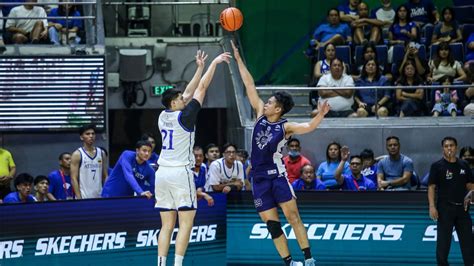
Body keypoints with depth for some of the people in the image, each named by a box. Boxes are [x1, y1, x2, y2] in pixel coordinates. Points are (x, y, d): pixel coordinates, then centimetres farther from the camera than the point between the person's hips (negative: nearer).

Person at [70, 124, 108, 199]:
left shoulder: (101, 153, 11)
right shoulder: (77, 155, -4)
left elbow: (105, 177, 14)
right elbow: (74, 179, -8)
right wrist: (79, 198, -15)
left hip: (99, 198, 5)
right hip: (84, 198, -5)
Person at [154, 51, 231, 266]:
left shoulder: (163, 116, 9)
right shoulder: (184, 117, -9)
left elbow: (188, 93, 22)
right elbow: (202, 87, -4)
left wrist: (200, 68, 27)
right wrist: (214, 62, 3)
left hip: (162, 173, 7)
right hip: (180, 173, -7)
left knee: (167, 225, 6)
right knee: (186, 222, -5)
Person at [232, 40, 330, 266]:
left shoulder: (285, 127, -6)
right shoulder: (260, 114, 7)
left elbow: (309, 127, -21)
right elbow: (249, 85, 7)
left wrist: (320, 115, -40)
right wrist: (238, 60, 8)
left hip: (277, 175, -5)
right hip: (259, 178, 5)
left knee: (292, 216, -8)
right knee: (271, 223, 1)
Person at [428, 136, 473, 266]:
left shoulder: (464, 165, 11)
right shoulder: (437, 166, -1)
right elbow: (431, 187, -5)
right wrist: (432, 206, -15)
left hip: (462, 208, 4)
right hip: (445, 208, -4)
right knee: (443, 241, -1)